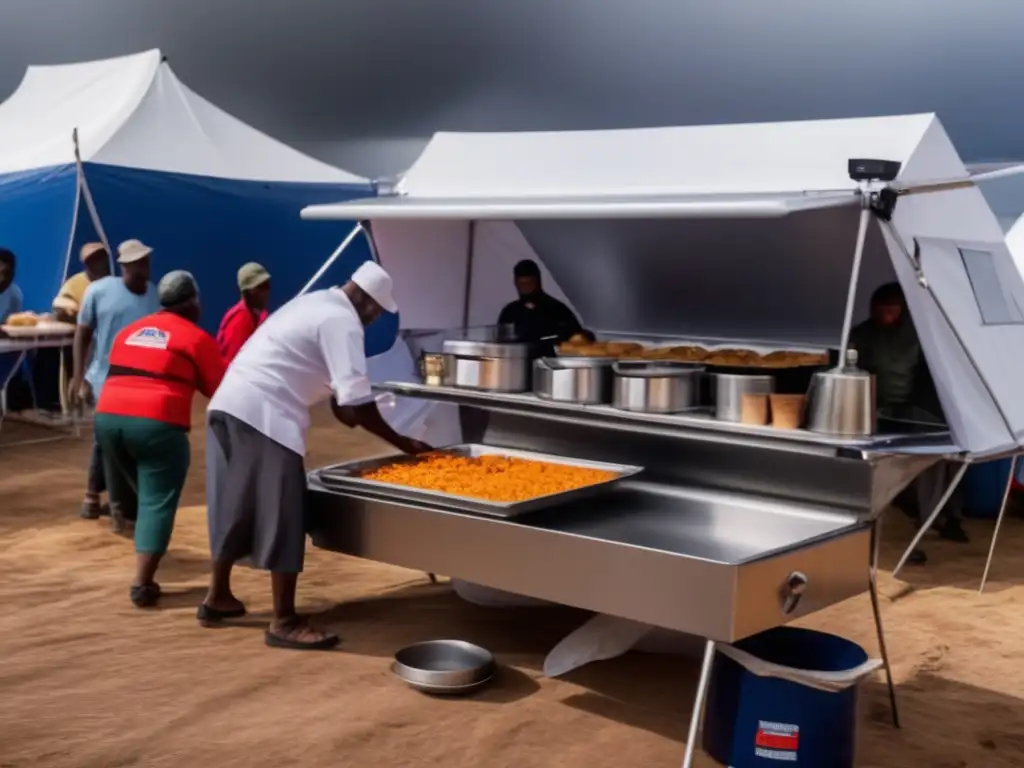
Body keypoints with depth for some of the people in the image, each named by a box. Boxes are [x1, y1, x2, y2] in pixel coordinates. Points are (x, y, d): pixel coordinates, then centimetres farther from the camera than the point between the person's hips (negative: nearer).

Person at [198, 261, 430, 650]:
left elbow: (335, 388, 27)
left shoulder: (316, 303, 22)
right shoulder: (343, 321, -8)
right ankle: (284, 622, 0)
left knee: (236, 507, 19)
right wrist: (401, 442, -3)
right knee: (282, 516, -4)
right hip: (263, 415, -10)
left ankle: (217, 598, 31)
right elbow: (356, 401, -13)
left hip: (229, 404, 10)